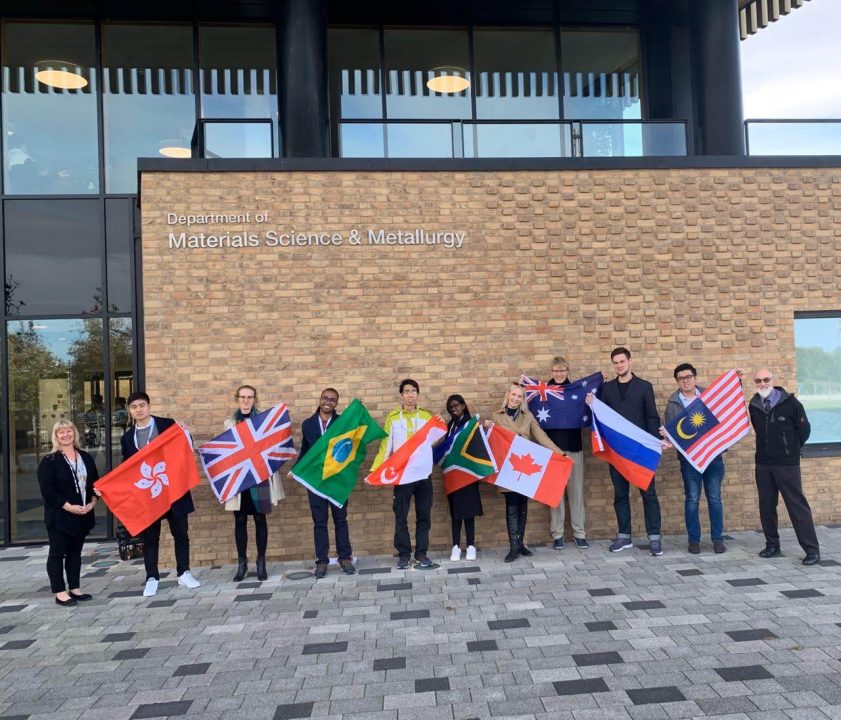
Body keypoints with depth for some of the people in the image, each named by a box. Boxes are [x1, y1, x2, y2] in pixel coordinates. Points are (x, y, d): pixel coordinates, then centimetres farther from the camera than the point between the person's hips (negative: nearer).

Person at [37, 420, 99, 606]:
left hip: (83, 514, 5)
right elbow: (47, 490, -13)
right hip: (59, 515, -5)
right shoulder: (49, 461, -6)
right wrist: (69, 507, -19)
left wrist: (92, 502, -3)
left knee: (75, 552, 12)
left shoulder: (86, 457, 10)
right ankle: (60, 592, 8)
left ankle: (74, 588, 20)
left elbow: (95, 482, 13)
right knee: (57, 553, 2)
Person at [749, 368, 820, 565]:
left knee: (797, 505, -3)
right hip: (763, 464, 5)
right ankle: (772, 546, 21)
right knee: (766, 506, 9)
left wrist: (791, 449, 7)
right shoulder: (753, 405, 3)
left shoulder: (790, 402, -9)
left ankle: (812, 550, 5)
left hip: (787, 464, -5)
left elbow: (804, 429, -1)